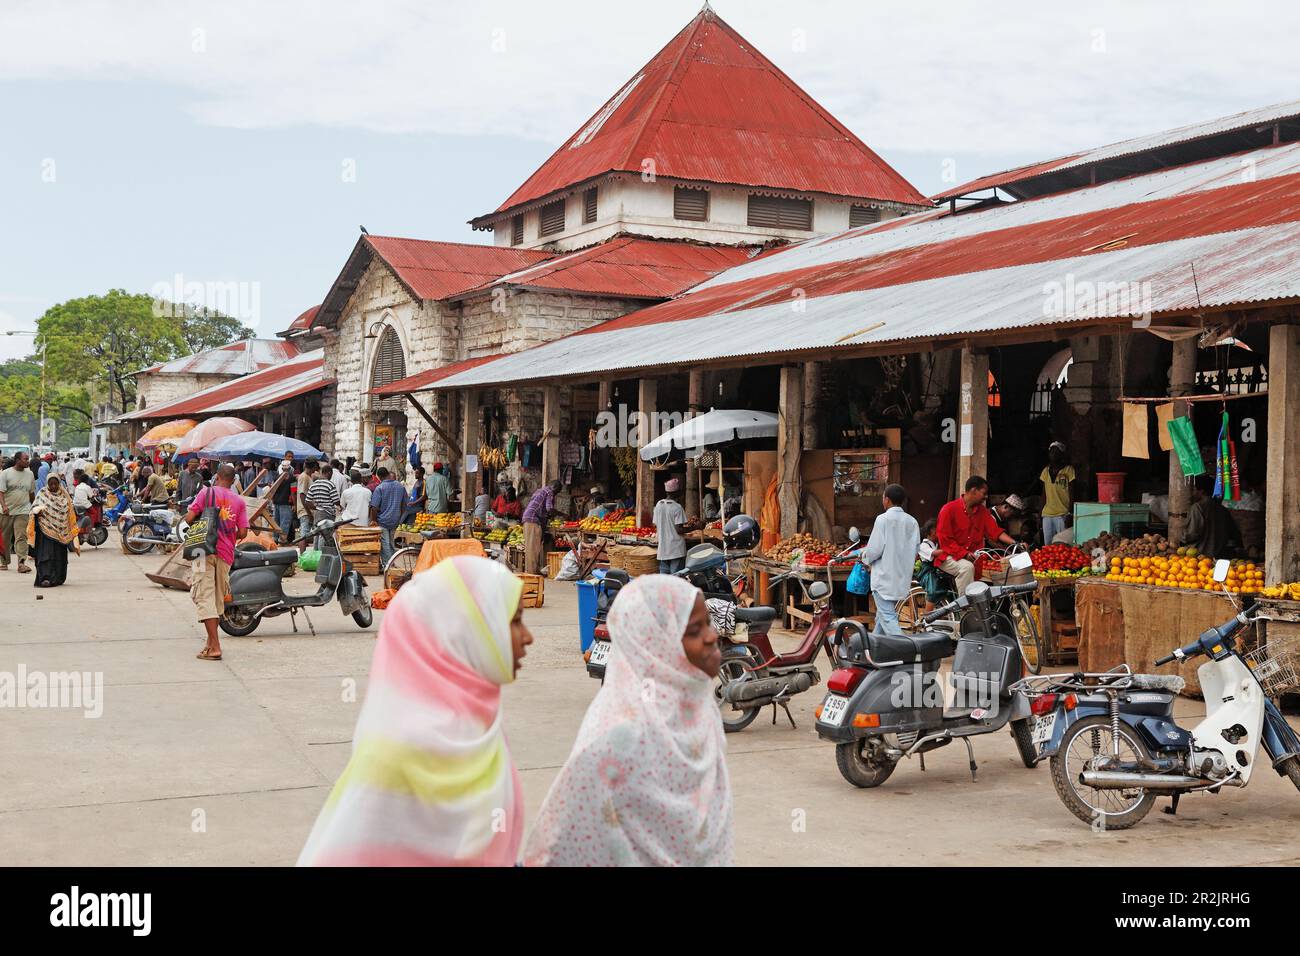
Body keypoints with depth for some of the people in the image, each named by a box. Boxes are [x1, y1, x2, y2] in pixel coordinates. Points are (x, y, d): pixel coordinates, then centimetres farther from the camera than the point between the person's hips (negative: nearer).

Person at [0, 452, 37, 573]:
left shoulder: (30, 474, 9)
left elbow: (32, 493, 20)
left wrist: (33, 508, 26)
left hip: (23, 512, 1)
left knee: (21, 537, -11)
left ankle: (22, 563, -18)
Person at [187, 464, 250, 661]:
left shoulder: (207, 492, -2)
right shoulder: (239, 501, 6)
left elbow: (189, 518, -7)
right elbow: (242, 532, 1)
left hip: (205, 550, -4)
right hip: (226, 554, 4)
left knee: (205, 597, -5)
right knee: (218, 598, 16)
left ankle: (214, 647, -13)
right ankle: (211, 641, 25)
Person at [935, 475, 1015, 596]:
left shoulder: (983, 511, 11)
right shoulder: (949, 509, -8)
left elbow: (995, 531, 2)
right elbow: (945, 540, -11)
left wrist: (1015, 543, -14)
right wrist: (965, 554, -19)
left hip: (973, 556, 6)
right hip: (951, 556, -5)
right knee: (967, 567, -34)